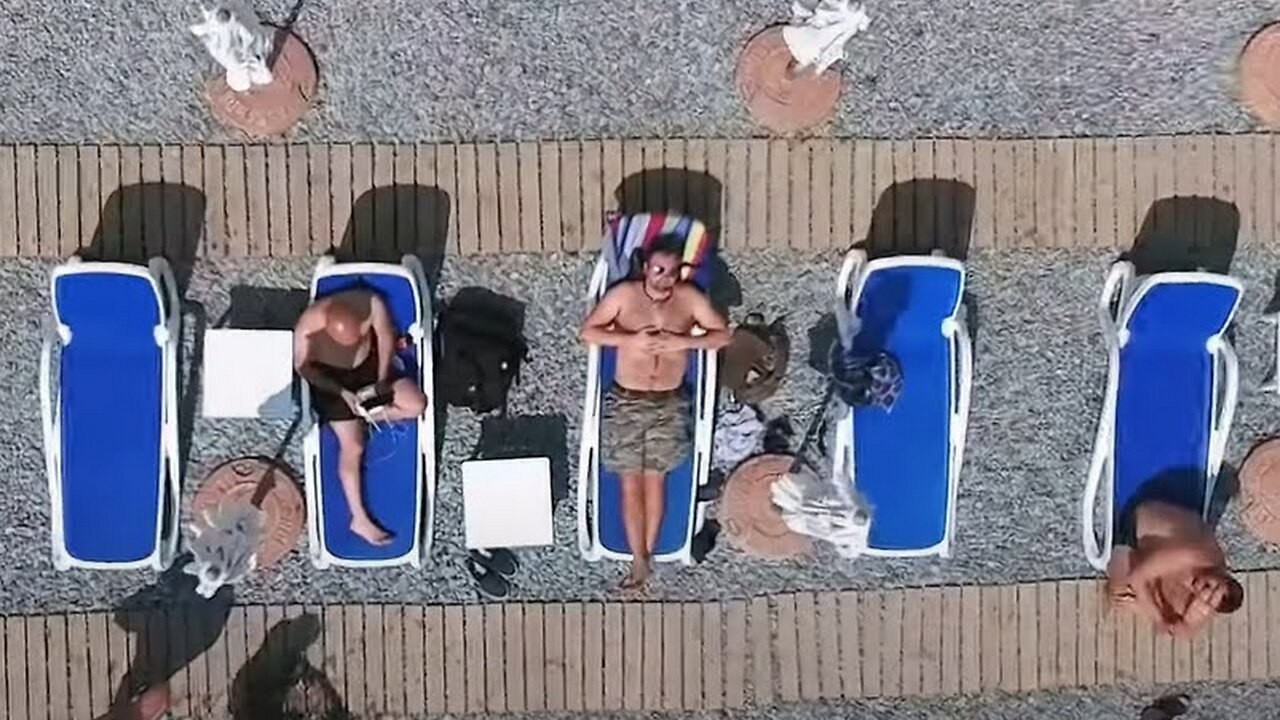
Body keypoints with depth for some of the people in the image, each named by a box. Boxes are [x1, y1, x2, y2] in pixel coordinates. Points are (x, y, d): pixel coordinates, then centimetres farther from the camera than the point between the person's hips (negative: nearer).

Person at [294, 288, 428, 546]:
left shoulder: (371, 303, -27)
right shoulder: (308, 326, -33)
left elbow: (386, 337, -8)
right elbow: (303, 366, -16)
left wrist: (382, 381, -13)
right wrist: (342, 392, -22)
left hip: (369, 363, 4)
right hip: (331, 376, -3)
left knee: (417, 404, -15)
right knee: (352, 447, -9)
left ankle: (364, 415, 8)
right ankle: (360, 519, 1)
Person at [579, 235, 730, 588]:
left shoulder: (690, 298, -3)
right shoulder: (623, 294, -6)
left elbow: (723, 335, -3)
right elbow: (588, 332, -6)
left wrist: (683, 342, -18)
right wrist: (631, 339, -20)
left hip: (669, 404, 1)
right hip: (626, 401, -1)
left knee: (655, 479, 8)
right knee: (630, 483, 0)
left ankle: (647, 553, 20)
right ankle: (639, 559, 6)